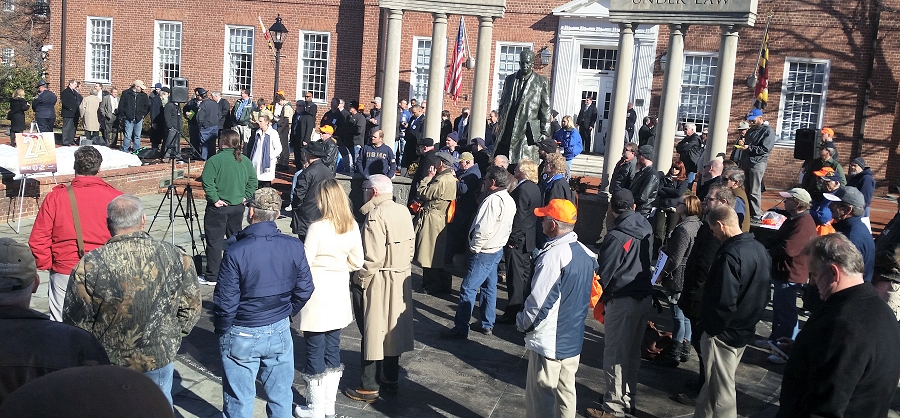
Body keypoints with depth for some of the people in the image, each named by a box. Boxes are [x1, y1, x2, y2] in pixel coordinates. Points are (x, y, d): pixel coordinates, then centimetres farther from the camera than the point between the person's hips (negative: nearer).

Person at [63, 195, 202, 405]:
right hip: (160, 359, 1)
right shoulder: (176, 257, -15)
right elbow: (191, 309, -5)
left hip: (106, 365, -1)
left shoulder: (89, 265, -20)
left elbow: (75, 322, -11)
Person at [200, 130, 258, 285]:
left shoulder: (215, 160, -14)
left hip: (218, 207, -5)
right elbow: (253, 180, 8)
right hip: (238, 206, 6)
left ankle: (212, 277, 6)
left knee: (214, 242, 2)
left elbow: (207, 182, -21)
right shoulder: (245, 161, 3)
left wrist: (215, 199, -14)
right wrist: (245, 196, 9)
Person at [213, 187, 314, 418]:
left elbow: (226, 301, -16)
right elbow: (304, 289, 0)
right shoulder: (294, 247, -9)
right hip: (280, 331, 4)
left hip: (242, 335, -3)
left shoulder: (236, 252, -22)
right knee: (281, 396, 18)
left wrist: (221, 329, 3)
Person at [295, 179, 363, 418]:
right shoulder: (352, 227, -2)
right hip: (339, 295, 6)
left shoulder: (318, 228, -19)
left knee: (315, 351, 6)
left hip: (317, 295, -6)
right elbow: (357, 262, 6)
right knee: (332, 348, 15)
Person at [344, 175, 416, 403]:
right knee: (392, 329, 18)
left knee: (372, 332, 1)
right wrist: (400, 267, 17)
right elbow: (410, 247, 8)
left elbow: (372, 257, -22)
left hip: (377, 283, -8)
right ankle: (392, 379, 29)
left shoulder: (376, 215, -18)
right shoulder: (403, 211, 5)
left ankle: (368, 387, 9)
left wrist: (358, 281, -12)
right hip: (401, 281, 8)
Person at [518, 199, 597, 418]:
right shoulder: (586, 253, 3)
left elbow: (539, 300, -21)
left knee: (539, 395, 4)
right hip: (573, 338, 8)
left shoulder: (553, 254, -22)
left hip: (548, 339, -8)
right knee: (566, 391, 17)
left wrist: (523, 323, -5)